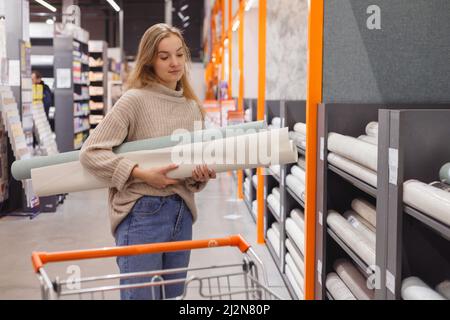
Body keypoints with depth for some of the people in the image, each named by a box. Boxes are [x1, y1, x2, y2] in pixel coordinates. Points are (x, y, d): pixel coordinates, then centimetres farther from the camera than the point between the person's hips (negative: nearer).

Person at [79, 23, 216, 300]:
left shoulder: (193, 107, 11)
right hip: (143, 212, -6)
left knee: (174, 295, 13)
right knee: (141, 295, -4)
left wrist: (200, 177, -7)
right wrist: (143, 174, -19)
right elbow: (91, 152, -13)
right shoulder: (135, 100, -8)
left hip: (182, 212, 6)